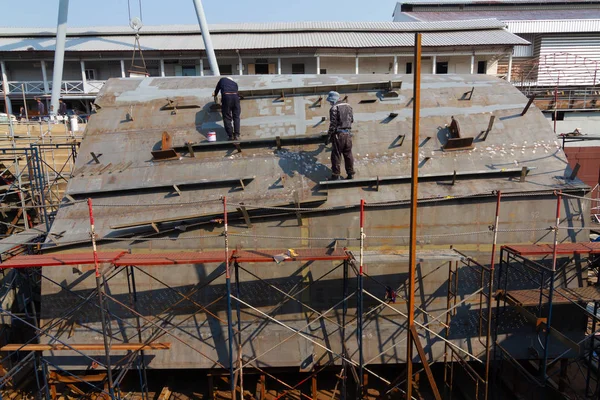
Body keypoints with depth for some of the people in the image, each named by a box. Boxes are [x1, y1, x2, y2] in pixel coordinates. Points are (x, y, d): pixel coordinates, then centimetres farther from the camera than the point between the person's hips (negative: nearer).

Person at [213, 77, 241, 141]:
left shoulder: (222, 80, 26)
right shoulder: (235, 83, 30)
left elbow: (217, 89, 35)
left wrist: (214, 94, 56)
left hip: (226, 96, -2)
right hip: (235, 96, 2)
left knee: (227, 118, 4)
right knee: (236, 117, 11)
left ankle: (230, 136, 3)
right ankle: (237, 135, 7)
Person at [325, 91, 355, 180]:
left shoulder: (334, 108, -12)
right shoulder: (348, 106, 11)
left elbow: (333, 124, -15)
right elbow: (352, 120, 15)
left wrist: (329, 136, -9)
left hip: (339, 134, -7)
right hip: (348, 133, 7)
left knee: (336, 155, 1)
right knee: (348, 154, 13)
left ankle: (335, 176, 4)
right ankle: (351, 174, 18)